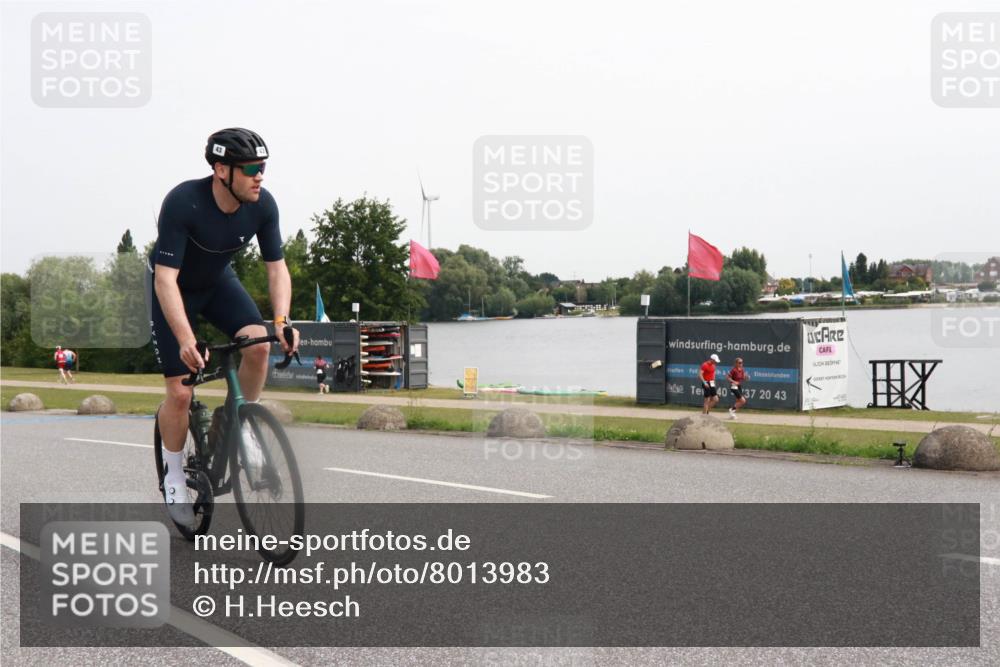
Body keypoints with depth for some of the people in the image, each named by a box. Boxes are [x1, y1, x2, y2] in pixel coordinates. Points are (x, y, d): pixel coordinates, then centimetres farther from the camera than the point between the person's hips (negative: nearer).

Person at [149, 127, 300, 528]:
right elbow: (165, 279, -37)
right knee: (180, 392, -9)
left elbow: (276, 268, -14)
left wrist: (282, 321, -31)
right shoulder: (182, 202, -34)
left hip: (219, 282, 4)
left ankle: (244, 425, -1)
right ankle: (174, 475, 15)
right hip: (175, 288, -4)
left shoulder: (262, 205, -21)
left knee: (258, 343, -26)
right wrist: (186, 340, -48)